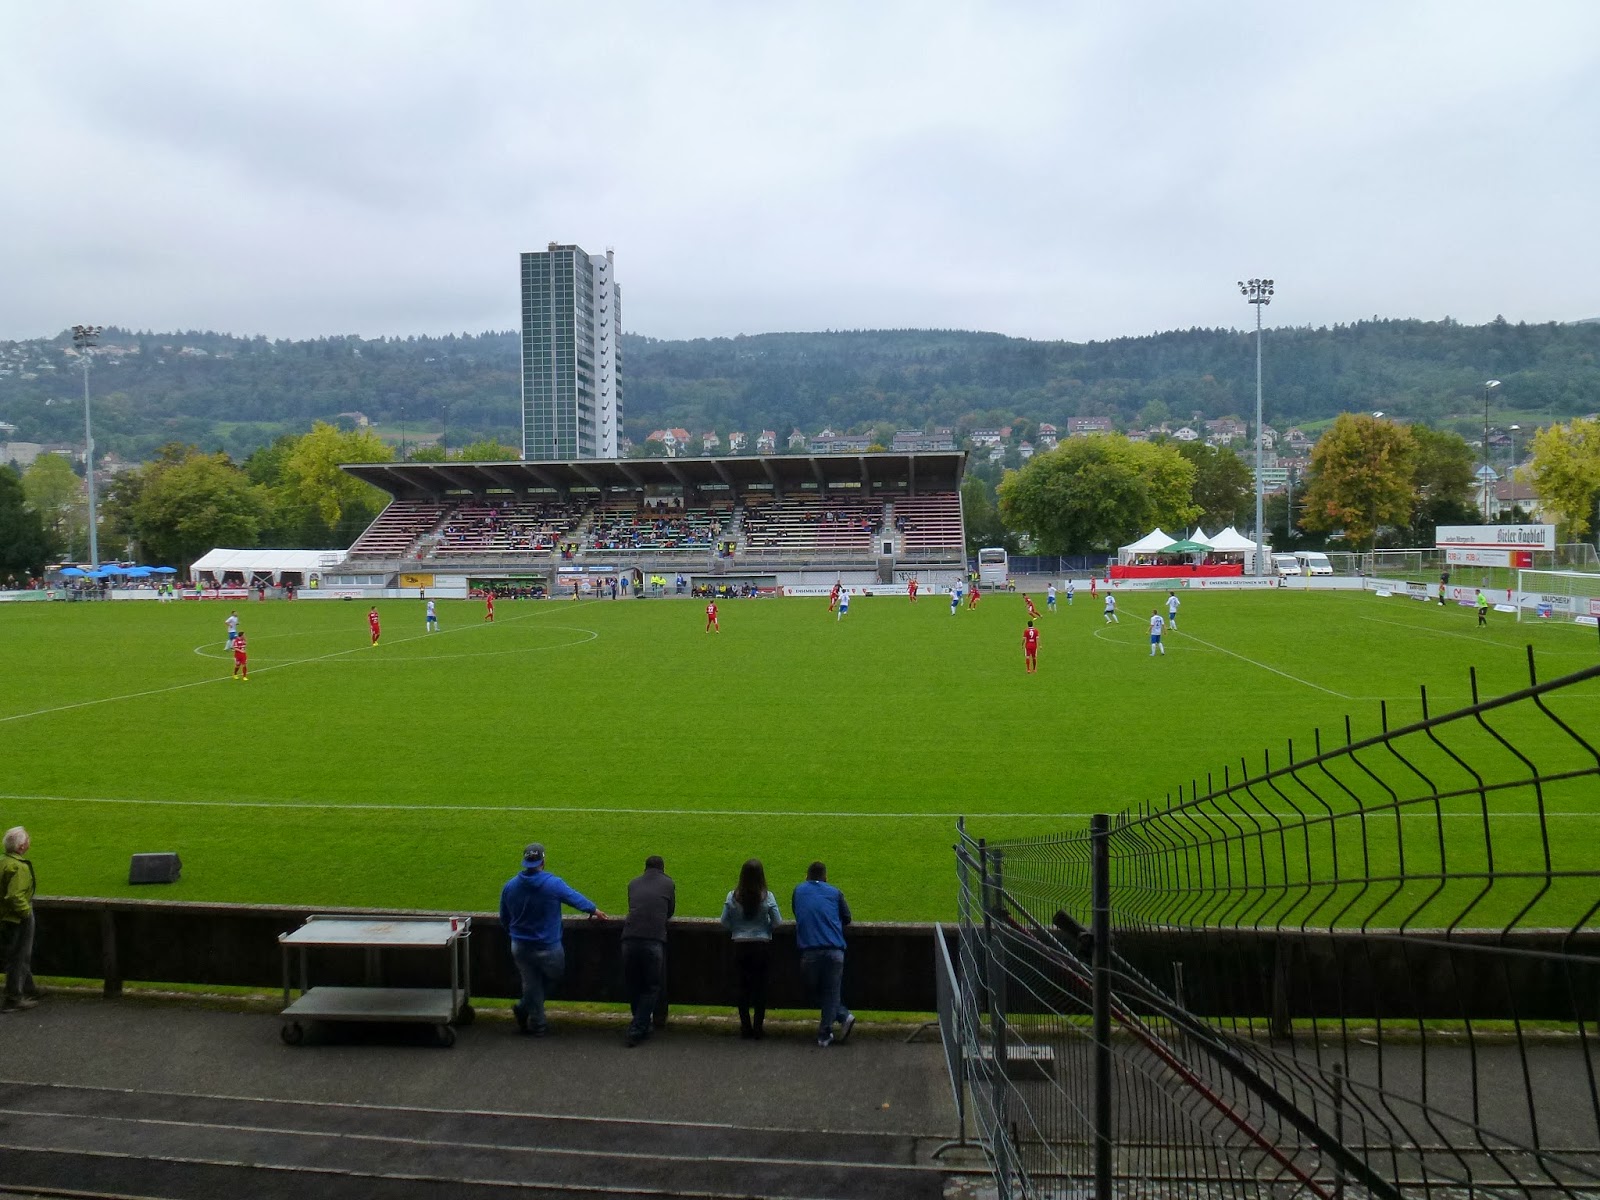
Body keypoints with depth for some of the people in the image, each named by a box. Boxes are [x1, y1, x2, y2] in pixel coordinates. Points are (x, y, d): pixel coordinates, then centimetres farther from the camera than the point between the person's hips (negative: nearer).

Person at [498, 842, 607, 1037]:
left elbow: (504, 919, 8)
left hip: (519, 948, 4)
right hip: (548, 948, -4)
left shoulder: (510, 886, -4)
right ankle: (524, 1008, 15)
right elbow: (576, 898, -1)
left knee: (530, 983, 17)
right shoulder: (553, 884, -17)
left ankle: (536, 1025, 22)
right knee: (554, 976, 21)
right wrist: (595, 910, 18)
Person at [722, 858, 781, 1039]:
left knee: (743, 986, 10)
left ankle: (745, 1027, 14)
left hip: (740, 946, 1)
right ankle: (758, 1027, 11)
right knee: (760, 986, 8)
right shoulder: (767, 897, -9)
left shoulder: (732, 897, -5)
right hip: (762, 945, -1)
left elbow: (725, 924, -2)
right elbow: (777, 923, -6)